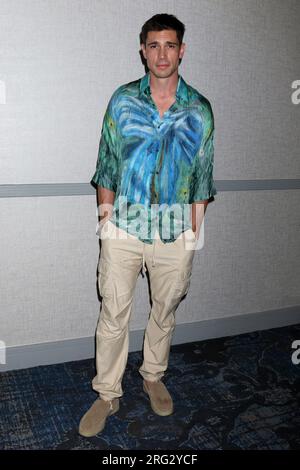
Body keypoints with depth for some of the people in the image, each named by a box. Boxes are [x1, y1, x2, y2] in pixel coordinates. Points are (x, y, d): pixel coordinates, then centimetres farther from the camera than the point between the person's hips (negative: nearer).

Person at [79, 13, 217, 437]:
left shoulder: (199, 110, 3)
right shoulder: (122, 100, 2)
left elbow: (203, 177, 5)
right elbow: (107, 164, 4)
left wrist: (193, 235, 2)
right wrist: (106, 216, -1)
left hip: (176, 230, 1)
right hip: (125, 224, -1)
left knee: (165, 309, 14)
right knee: (114, 313, 3)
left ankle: (154, 376, 38)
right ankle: (107, 395, 21)